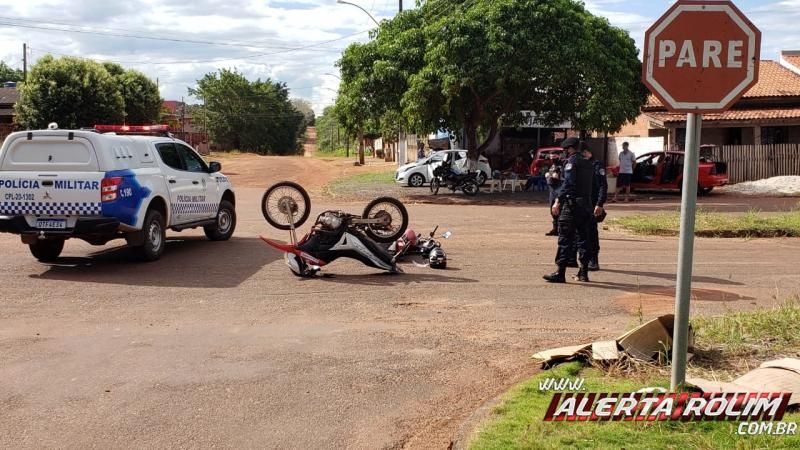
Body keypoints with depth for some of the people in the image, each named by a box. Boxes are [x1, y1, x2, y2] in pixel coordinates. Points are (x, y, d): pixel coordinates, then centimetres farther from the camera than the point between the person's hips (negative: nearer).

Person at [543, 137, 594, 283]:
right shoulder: (587, 164, 17)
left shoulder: (571, 162, -8)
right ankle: (583, 272, 14)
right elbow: (589, 185, 17)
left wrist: (557, 200, -19)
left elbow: (568, 183, -18)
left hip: (572, 204, -8)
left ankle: (560, 273, -9)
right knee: (583, 238, 12)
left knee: (565, 239, -7)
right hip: (586, 204, 8)